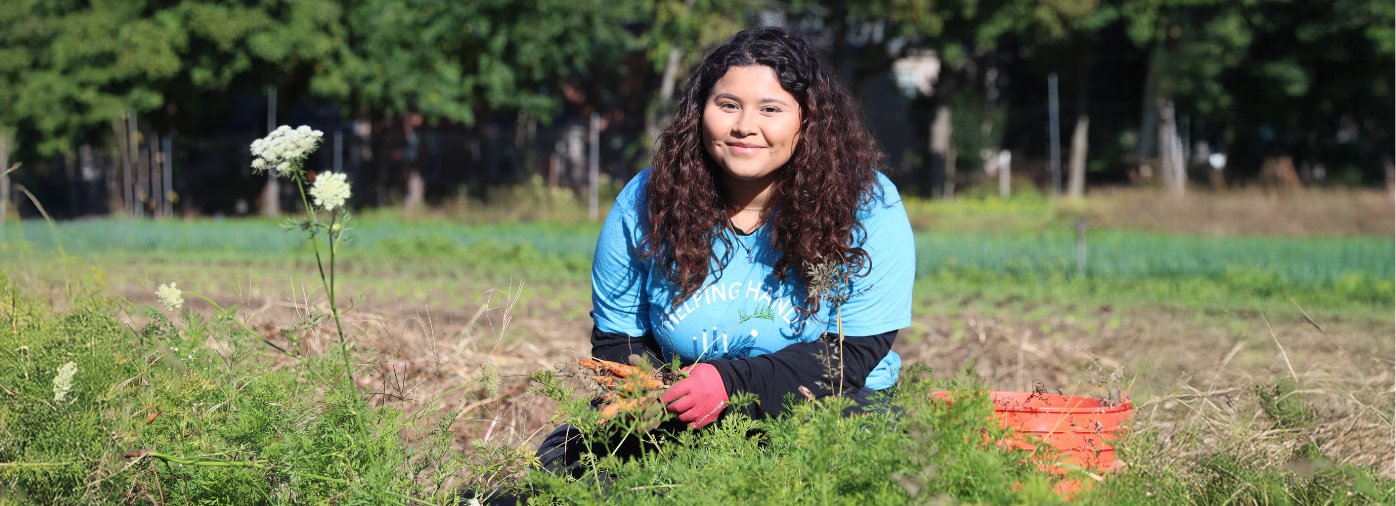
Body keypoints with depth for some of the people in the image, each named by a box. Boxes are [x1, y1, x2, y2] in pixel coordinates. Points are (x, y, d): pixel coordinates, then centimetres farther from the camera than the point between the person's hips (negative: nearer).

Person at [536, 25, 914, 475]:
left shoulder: (868, 207, -13)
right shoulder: (643, 206, -4)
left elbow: (852, 354, -15)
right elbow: (618, 339, 6)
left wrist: (732, 383, -29)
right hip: (682, 426, 2)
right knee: (562, 455, -22)